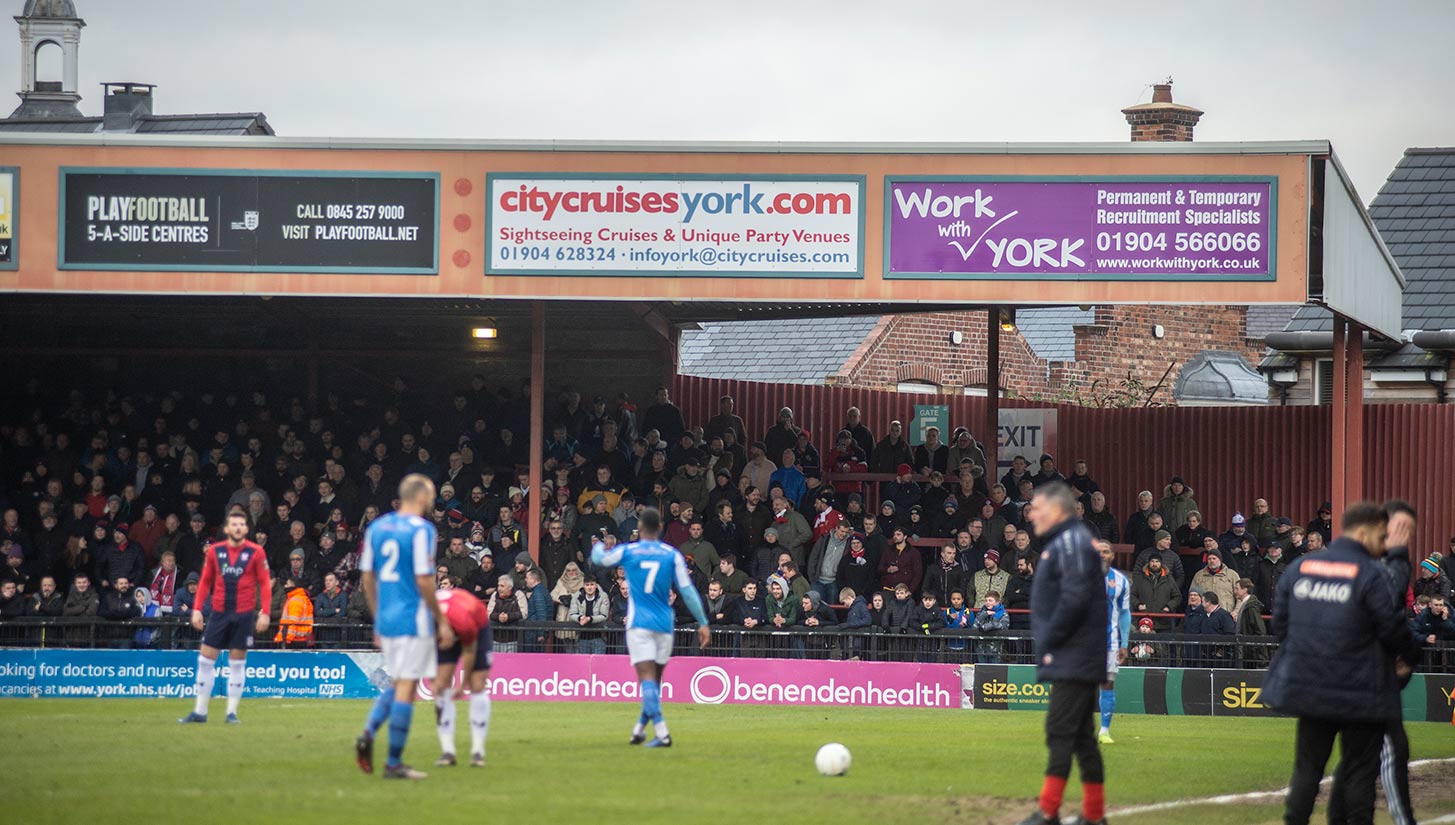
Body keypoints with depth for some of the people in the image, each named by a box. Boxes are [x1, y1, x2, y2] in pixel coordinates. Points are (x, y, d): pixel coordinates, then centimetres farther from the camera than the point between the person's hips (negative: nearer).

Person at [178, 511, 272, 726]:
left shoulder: (256, 552, -3)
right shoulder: (214, 551, 4)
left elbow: (265, 583, -1)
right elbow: (205, 582, 9)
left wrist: (264, 612, -9)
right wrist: (197, 609, 1)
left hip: (244, 614, -2)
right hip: (219, 612, 2)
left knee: (237, 664, 2)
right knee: (205, 660, 1)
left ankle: (232, 712, 9)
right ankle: (200, 712, 8)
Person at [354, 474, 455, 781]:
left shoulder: (376, 528, 9)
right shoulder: (420, 529, -12)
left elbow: (367, 578, 12)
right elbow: (424, 581, -15)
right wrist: (442, 621, -7)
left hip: (386, 619, 7)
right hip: (414, 621, -7)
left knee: (398, 683, 19)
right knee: (406, 687, -2)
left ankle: (369, 732, -4)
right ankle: (394, 763, -1)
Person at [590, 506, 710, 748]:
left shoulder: (627, 551, 0)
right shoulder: (672, 555, 2)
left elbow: (598, 558, 19)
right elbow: (687, 590, -1)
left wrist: (598, 546, 43)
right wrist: (703, 622, 3)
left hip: (639, 624, -3)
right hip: (664, 626, 3)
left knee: (647, 677, -11)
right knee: (654, 680, 17)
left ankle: (662, 733, -26)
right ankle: (639, 730, 25)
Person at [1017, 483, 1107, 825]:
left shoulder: (1071, 542, -13)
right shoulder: (1060, 543, 18)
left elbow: (1075, 599, -22)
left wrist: (1048, 640, -16)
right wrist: (1045, 640, 14)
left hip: (1073, 661, -10)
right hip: (1076, 661, 10)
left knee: (1060, 732, -11)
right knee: (1082, 735, 11)